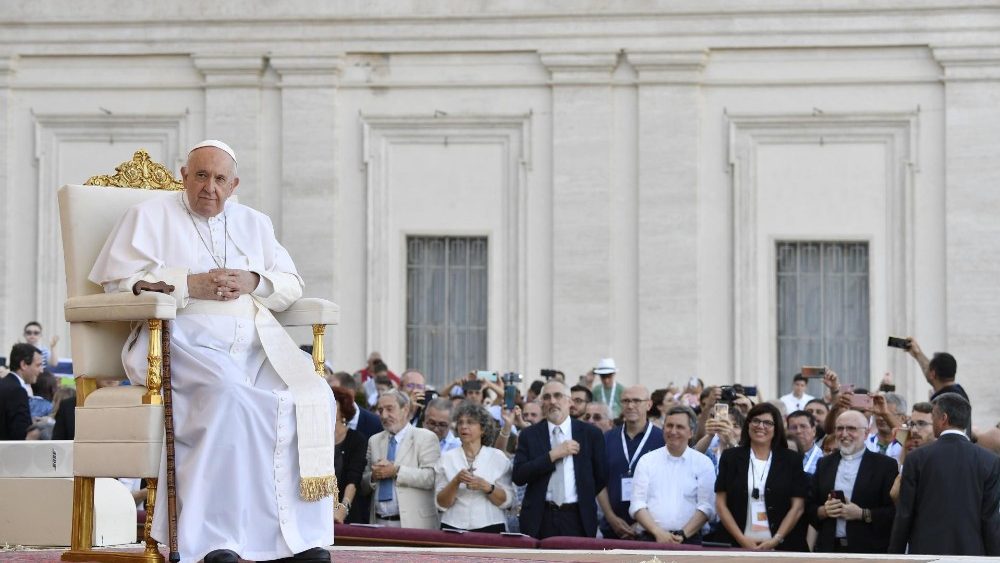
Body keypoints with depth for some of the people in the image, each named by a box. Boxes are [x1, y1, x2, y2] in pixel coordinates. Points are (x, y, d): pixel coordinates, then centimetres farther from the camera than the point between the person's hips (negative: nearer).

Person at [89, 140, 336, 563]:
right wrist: (192, 284, -9)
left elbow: (292, 287, 20)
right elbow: (118, 279, 1)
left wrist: (252, 282, -2)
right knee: (230, 394, -38)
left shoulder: (254, 224, 26)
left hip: (256, 343, 5)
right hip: (183, 340, -5)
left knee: (313, 397, -25)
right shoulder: (150, 217, 14)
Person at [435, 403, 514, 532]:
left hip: (489, 527, -1)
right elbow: (441, 504, 2)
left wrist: (486, 487, -16)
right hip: (454, 528, 1)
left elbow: (506, 502, 0)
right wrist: (456, 482, -14)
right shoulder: (447, 458, 6)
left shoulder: (498, 457, 3)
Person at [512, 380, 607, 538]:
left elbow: (601, 476, 12)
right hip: (540, 519, 0)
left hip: (577, 519, 0)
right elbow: (518, 476, -5)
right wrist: (553, 455, -10)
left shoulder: (590, 434, 5)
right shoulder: (529, 435, 6)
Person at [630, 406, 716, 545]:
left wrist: (683, 534, -11)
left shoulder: (704, 463, 8)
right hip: (651, 539, 1)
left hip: (688, 539, -1)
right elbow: (637, 504, 3)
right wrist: (658, 532, -11)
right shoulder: (647, 461, 10)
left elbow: (706, 507, 1)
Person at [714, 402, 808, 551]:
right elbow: (721, 504, 5)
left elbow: (798, 506, 3)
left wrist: (776, 539, -8)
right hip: (737, 546, 1)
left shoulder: (791, 460, 7)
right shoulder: (730, 457, 8)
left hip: (781, 546, -1)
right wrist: (742, 539, -6)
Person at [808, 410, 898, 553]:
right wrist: (823, 511, -6)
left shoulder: (885, 465, 1)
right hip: (829, 548, 4)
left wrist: (862, 514, -16)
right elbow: (809, 508, 16)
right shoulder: (825, 464, 16)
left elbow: (896, 511, -5)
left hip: (868, 551, -4)